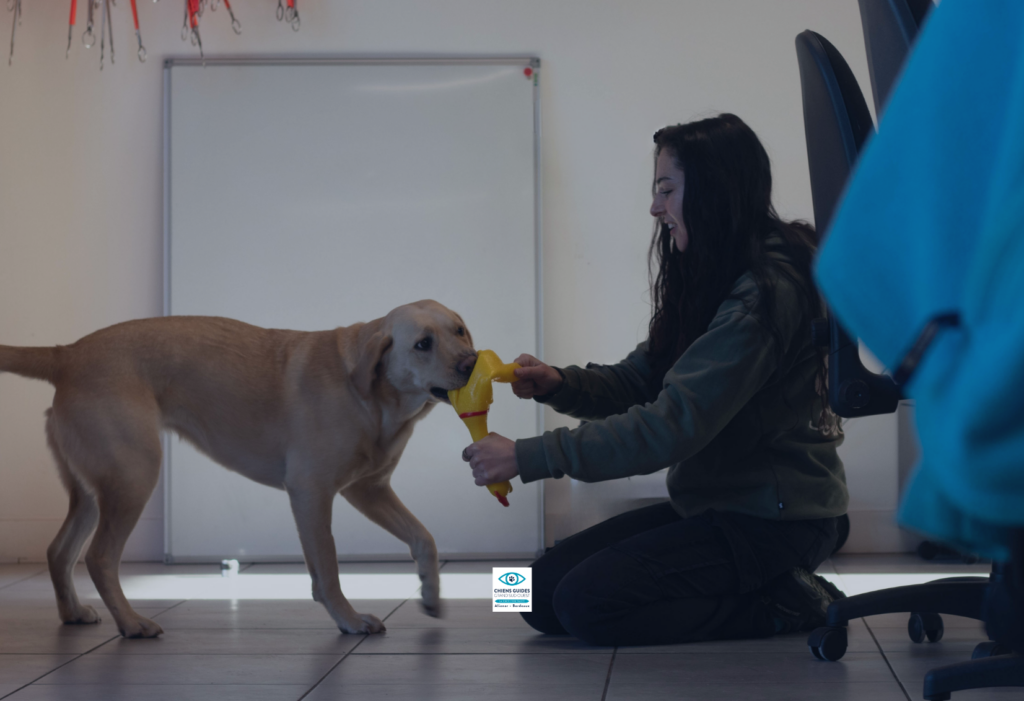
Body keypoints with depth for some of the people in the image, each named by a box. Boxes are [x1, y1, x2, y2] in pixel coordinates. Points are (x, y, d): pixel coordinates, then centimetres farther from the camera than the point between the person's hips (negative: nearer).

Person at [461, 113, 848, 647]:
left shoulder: (765, 294, -22)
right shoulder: (709, 284, 11)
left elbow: (674, 425, -27)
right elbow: (641, 380, 11)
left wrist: (527, 458, -26)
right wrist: (557, 383, -10)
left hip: (772, 520, -10)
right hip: (711, 503, 10)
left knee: (587, 604, -20)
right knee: (544, 589, 0)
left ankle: (784, 604, -5)